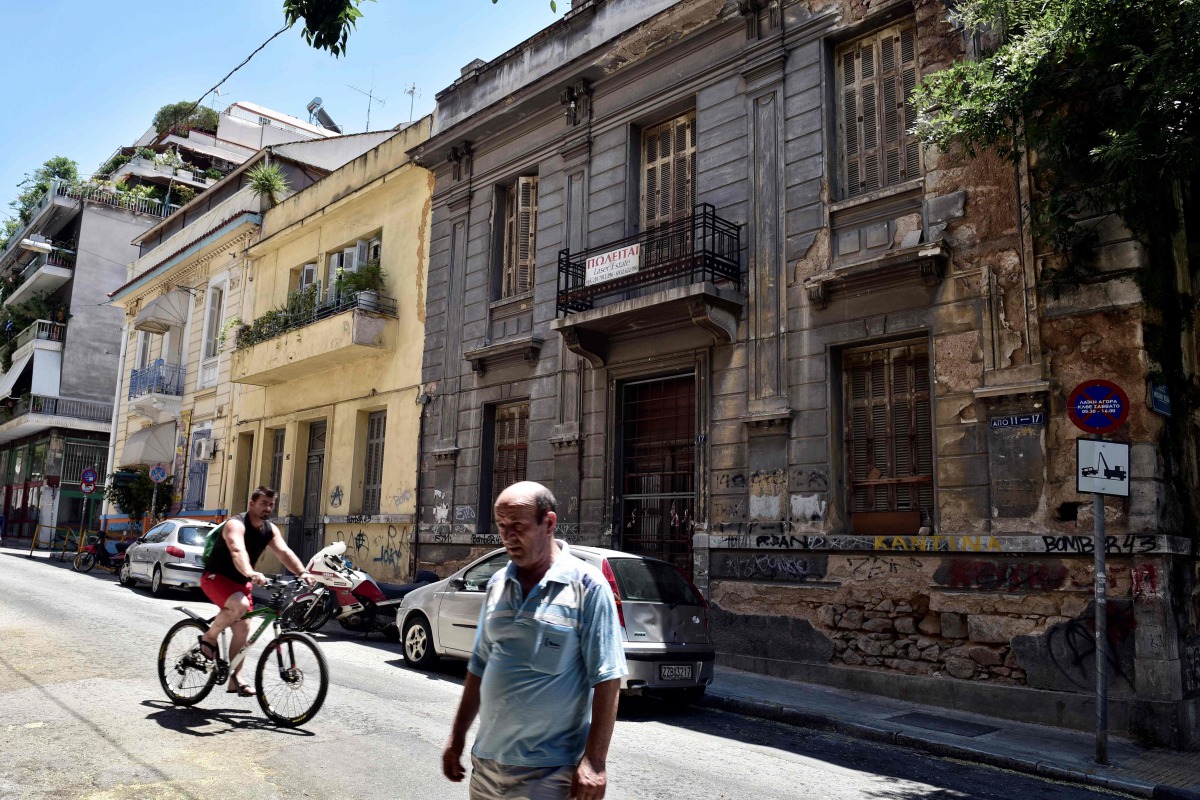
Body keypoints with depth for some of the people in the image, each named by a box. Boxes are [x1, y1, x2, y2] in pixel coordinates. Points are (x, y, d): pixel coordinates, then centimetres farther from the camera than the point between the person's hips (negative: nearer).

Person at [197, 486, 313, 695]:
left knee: (243, 628, 2)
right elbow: (238, 551, -44)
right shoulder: (235, 524, -24)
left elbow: (284, 552, -15)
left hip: (240, 582, 7)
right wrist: (250, 573, -63)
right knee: (240, 605, -33)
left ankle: (235, 680, 11)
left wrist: (302, 573, -32)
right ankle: (209, 637, -8)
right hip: (216, 577, -7)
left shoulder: (270, 529, -1)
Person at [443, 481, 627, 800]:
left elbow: (606, 679, -14)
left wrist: (594, 762, -17)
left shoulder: (587, 585, -12)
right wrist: (457, 737, 14)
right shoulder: (498, 583, 5)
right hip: (486, 762, 6)